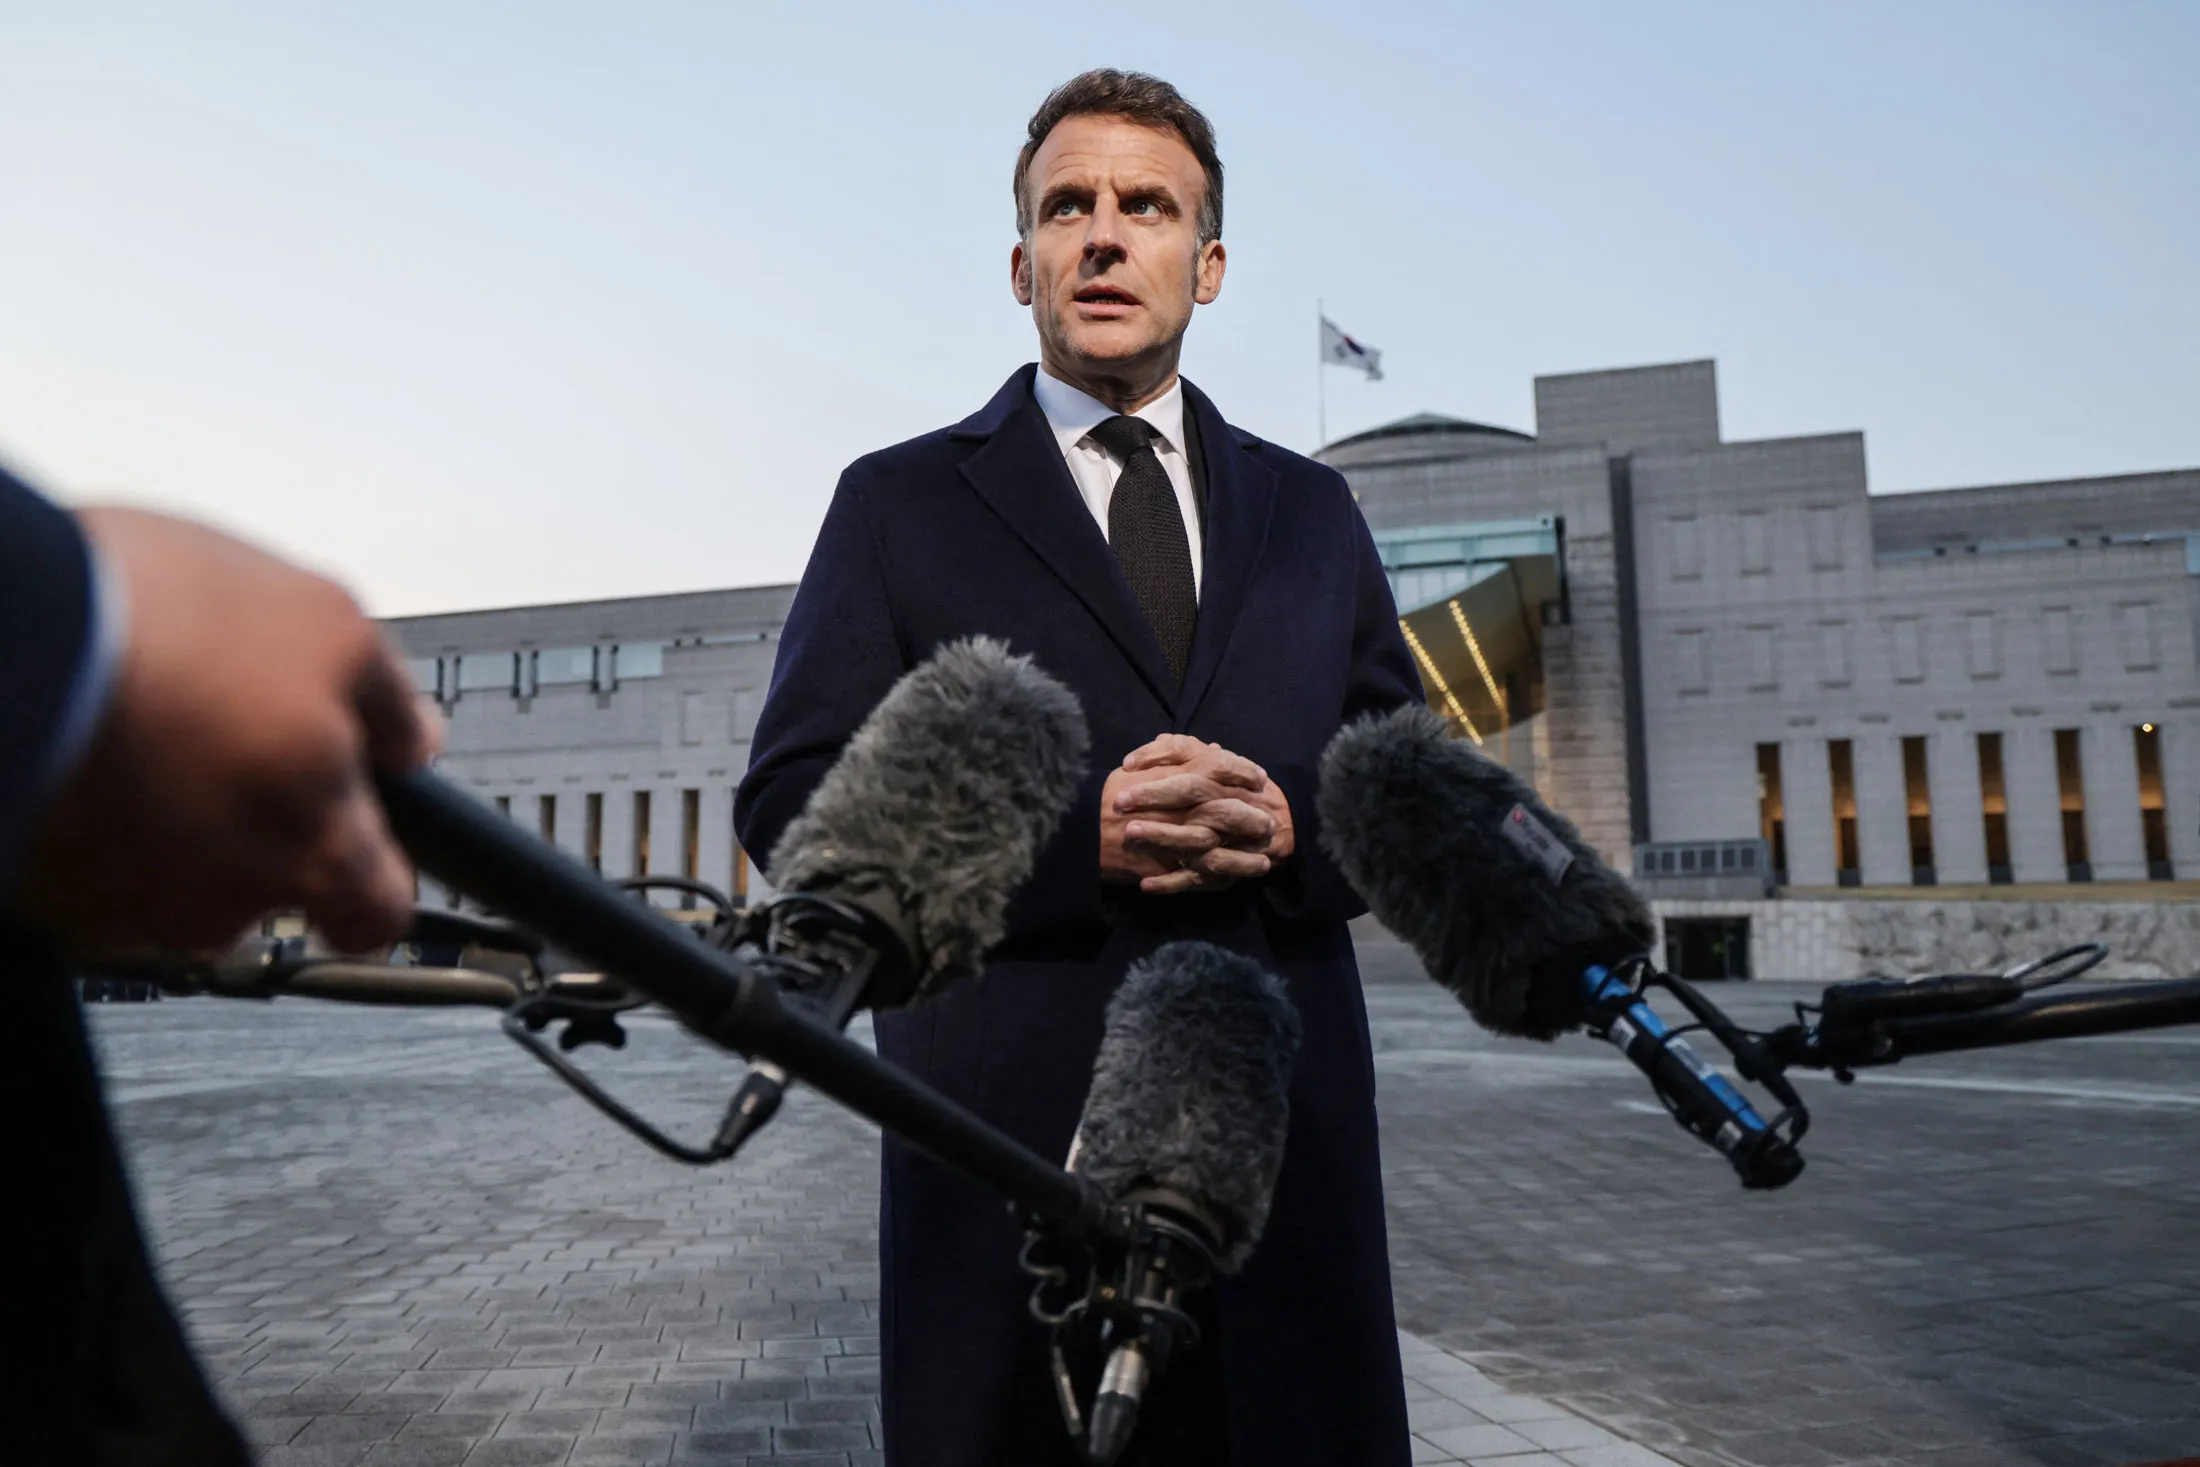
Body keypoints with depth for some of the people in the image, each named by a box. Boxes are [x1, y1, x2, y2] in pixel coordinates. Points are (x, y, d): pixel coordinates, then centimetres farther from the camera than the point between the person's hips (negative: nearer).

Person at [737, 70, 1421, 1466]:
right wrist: (1073, 837, -16)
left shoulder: (1310, 509, 14)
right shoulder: (901, 503, 5)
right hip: (1011, 1143, -2)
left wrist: (1290, 828, -11)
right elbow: (794, 801, -2)